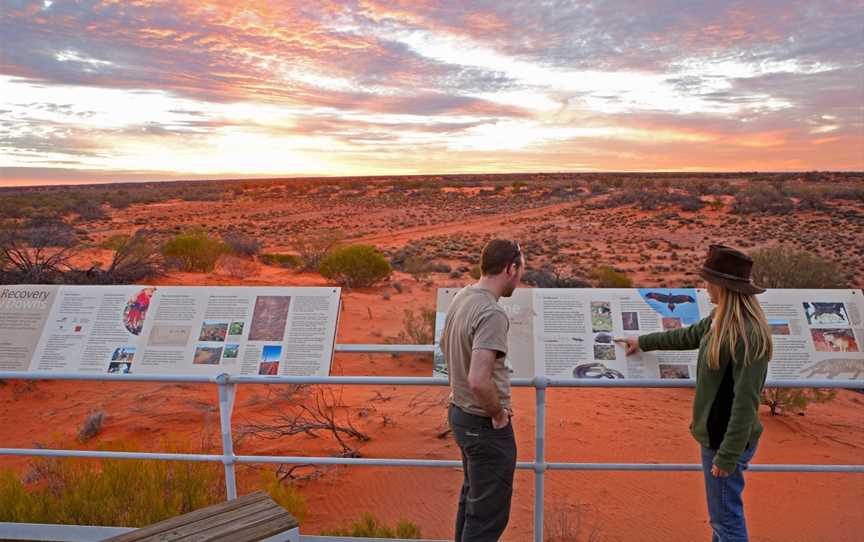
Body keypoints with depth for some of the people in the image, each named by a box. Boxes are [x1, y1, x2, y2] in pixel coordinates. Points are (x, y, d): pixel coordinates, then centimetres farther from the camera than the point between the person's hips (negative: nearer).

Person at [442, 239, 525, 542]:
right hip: (485, 424, -9)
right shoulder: (492, 314, -26)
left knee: (472, 496, 26)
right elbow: (479, 380, -35)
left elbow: (445, 347, 19)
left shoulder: (460, 298, 2)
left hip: (459, 414, 9)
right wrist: (499, 414, -17)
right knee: (488, 515, 4)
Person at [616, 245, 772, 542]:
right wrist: (643, 342, 33)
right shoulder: (721, 319, 3)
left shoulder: (747, 335, -25)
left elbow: (745, 402, -25)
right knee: (720, 516, 21)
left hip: (728, 441, -9)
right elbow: (689, 336, 22)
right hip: (715, 435, 9)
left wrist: (727, 456, -22)